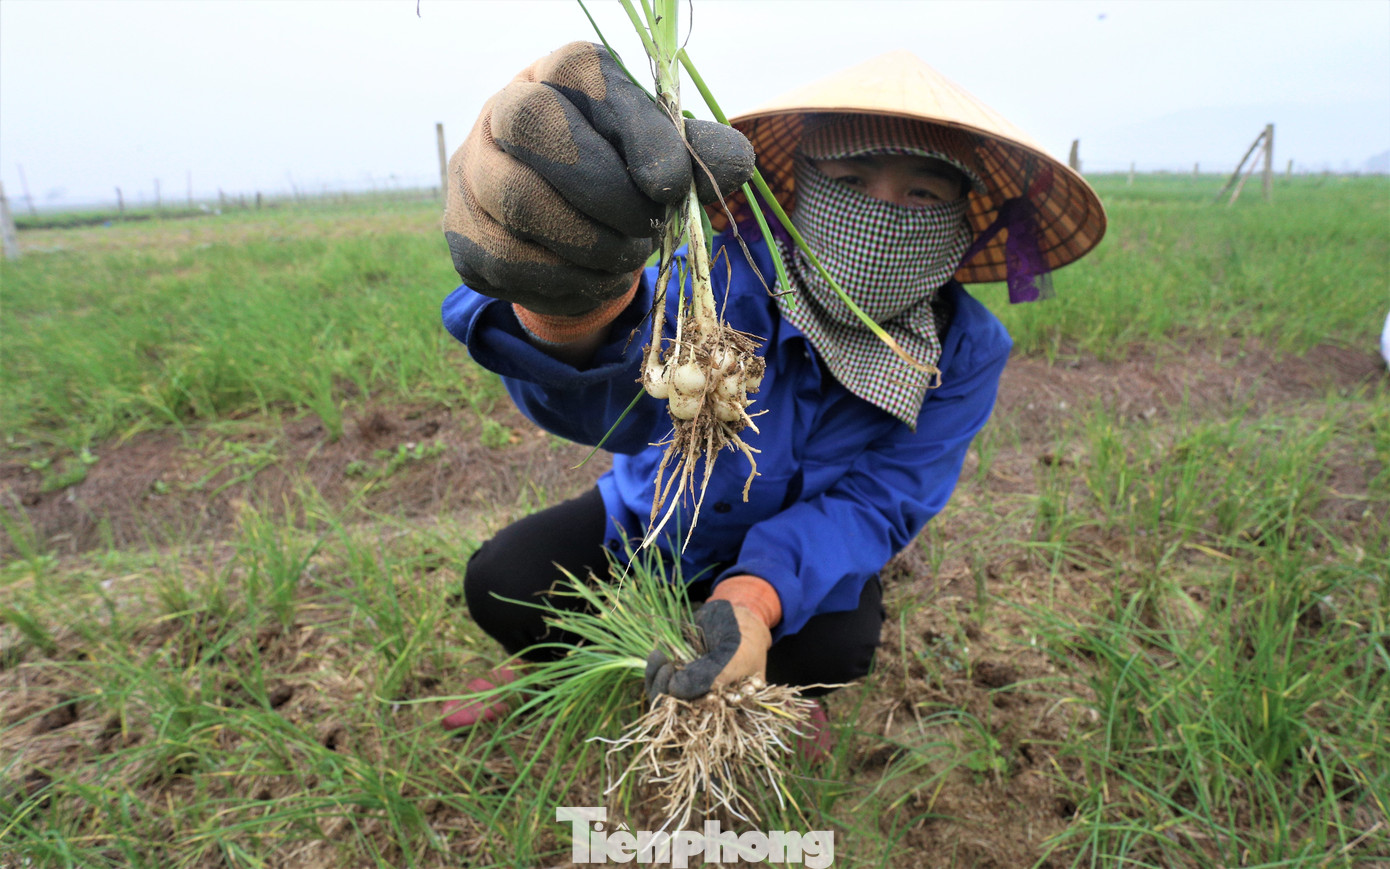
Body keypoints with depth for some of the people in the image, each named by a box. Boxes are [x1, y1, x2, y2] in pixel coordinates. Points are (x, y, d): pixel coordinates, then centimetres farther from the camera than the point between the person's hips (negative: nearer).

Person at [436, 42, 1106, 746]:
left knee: (832, 647, -28)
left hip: (798, 554, 1)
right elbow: (616, 399, -52)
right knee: (502, 583, -17)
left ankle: (786, 688, 13)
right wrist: (569, 316, -78)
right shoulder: (730, 275, -32)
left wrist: (752, 599, -45)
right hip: (654, 520, 0)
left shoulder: (968, 352, -21)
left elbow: (872, 503, -25)